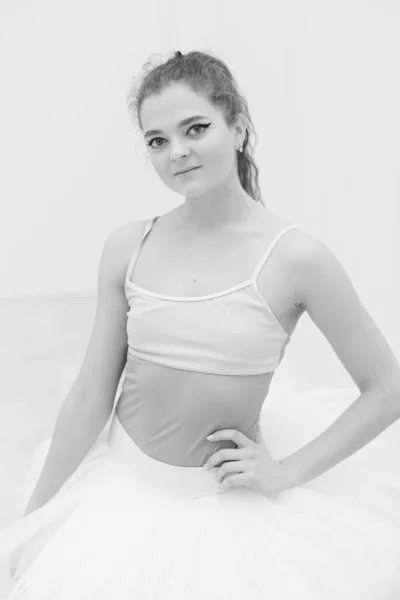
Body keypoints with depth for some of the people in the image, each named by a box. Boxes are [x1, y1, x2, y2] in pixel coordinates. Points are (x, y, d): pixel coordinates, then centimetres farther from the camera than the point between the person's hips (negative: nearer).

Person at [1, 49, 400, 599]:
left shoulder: (296, 258, -16)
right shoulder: (127, 248, -7)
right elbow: (92, 395, -3)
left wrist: (287, 473, -10)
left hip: (228, 498, -2)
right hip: (124, 481, 3)